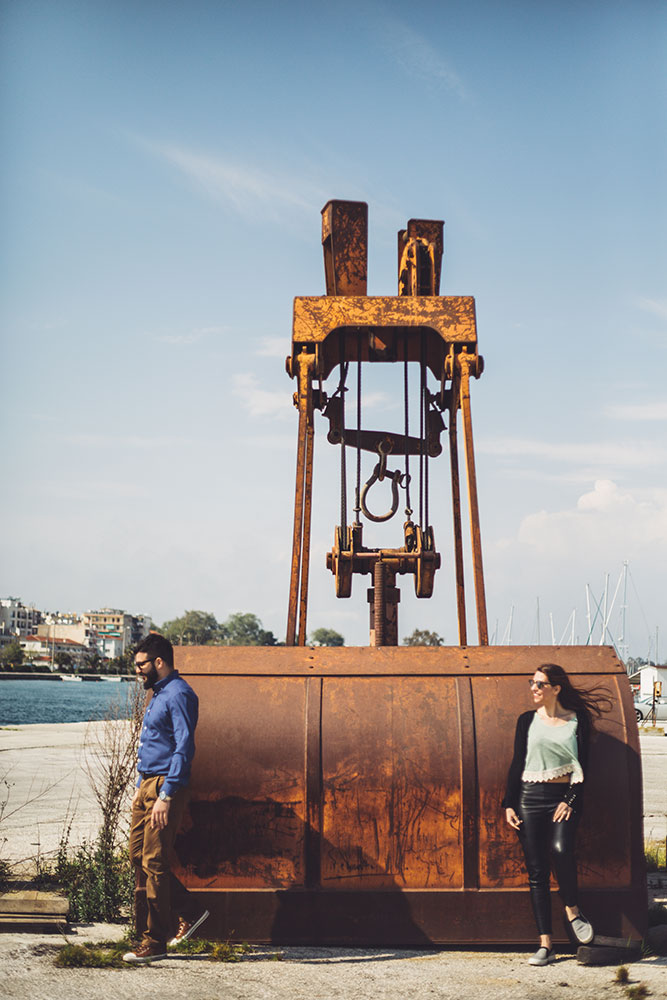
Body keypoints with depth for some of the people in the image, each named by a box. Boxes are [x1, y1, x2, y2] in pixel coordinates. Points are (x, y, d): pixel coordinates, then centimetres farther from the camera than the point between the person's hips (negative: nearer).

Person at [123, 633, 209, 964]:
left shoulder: (178, 694, -14)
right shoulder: (158, 694, 17)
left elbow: (184, 748, -21)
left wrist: (165, 796, -25)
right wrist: (140, 788, 23)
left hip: (165, 787, -10)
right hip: (147, 784, 10)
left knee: (155, 862, -5)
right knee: (138, 854, 12)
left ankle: (155, 942, 3)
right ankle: (189, 911, 22)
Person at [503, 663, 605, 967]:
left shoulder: (578, 720, 3)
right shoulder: (527, 720, 9)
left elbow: (582, 766, 1)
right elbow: (517, 763, 9)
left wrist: (570, 801, -10)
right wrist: (509, 804, 3)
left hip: (564, 797, -2)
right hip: (530, 796, 2)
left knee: (561, 849, -28)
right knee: (536, 870, -1)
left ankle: (572, 909, -1)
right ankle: (545, 944, 4)